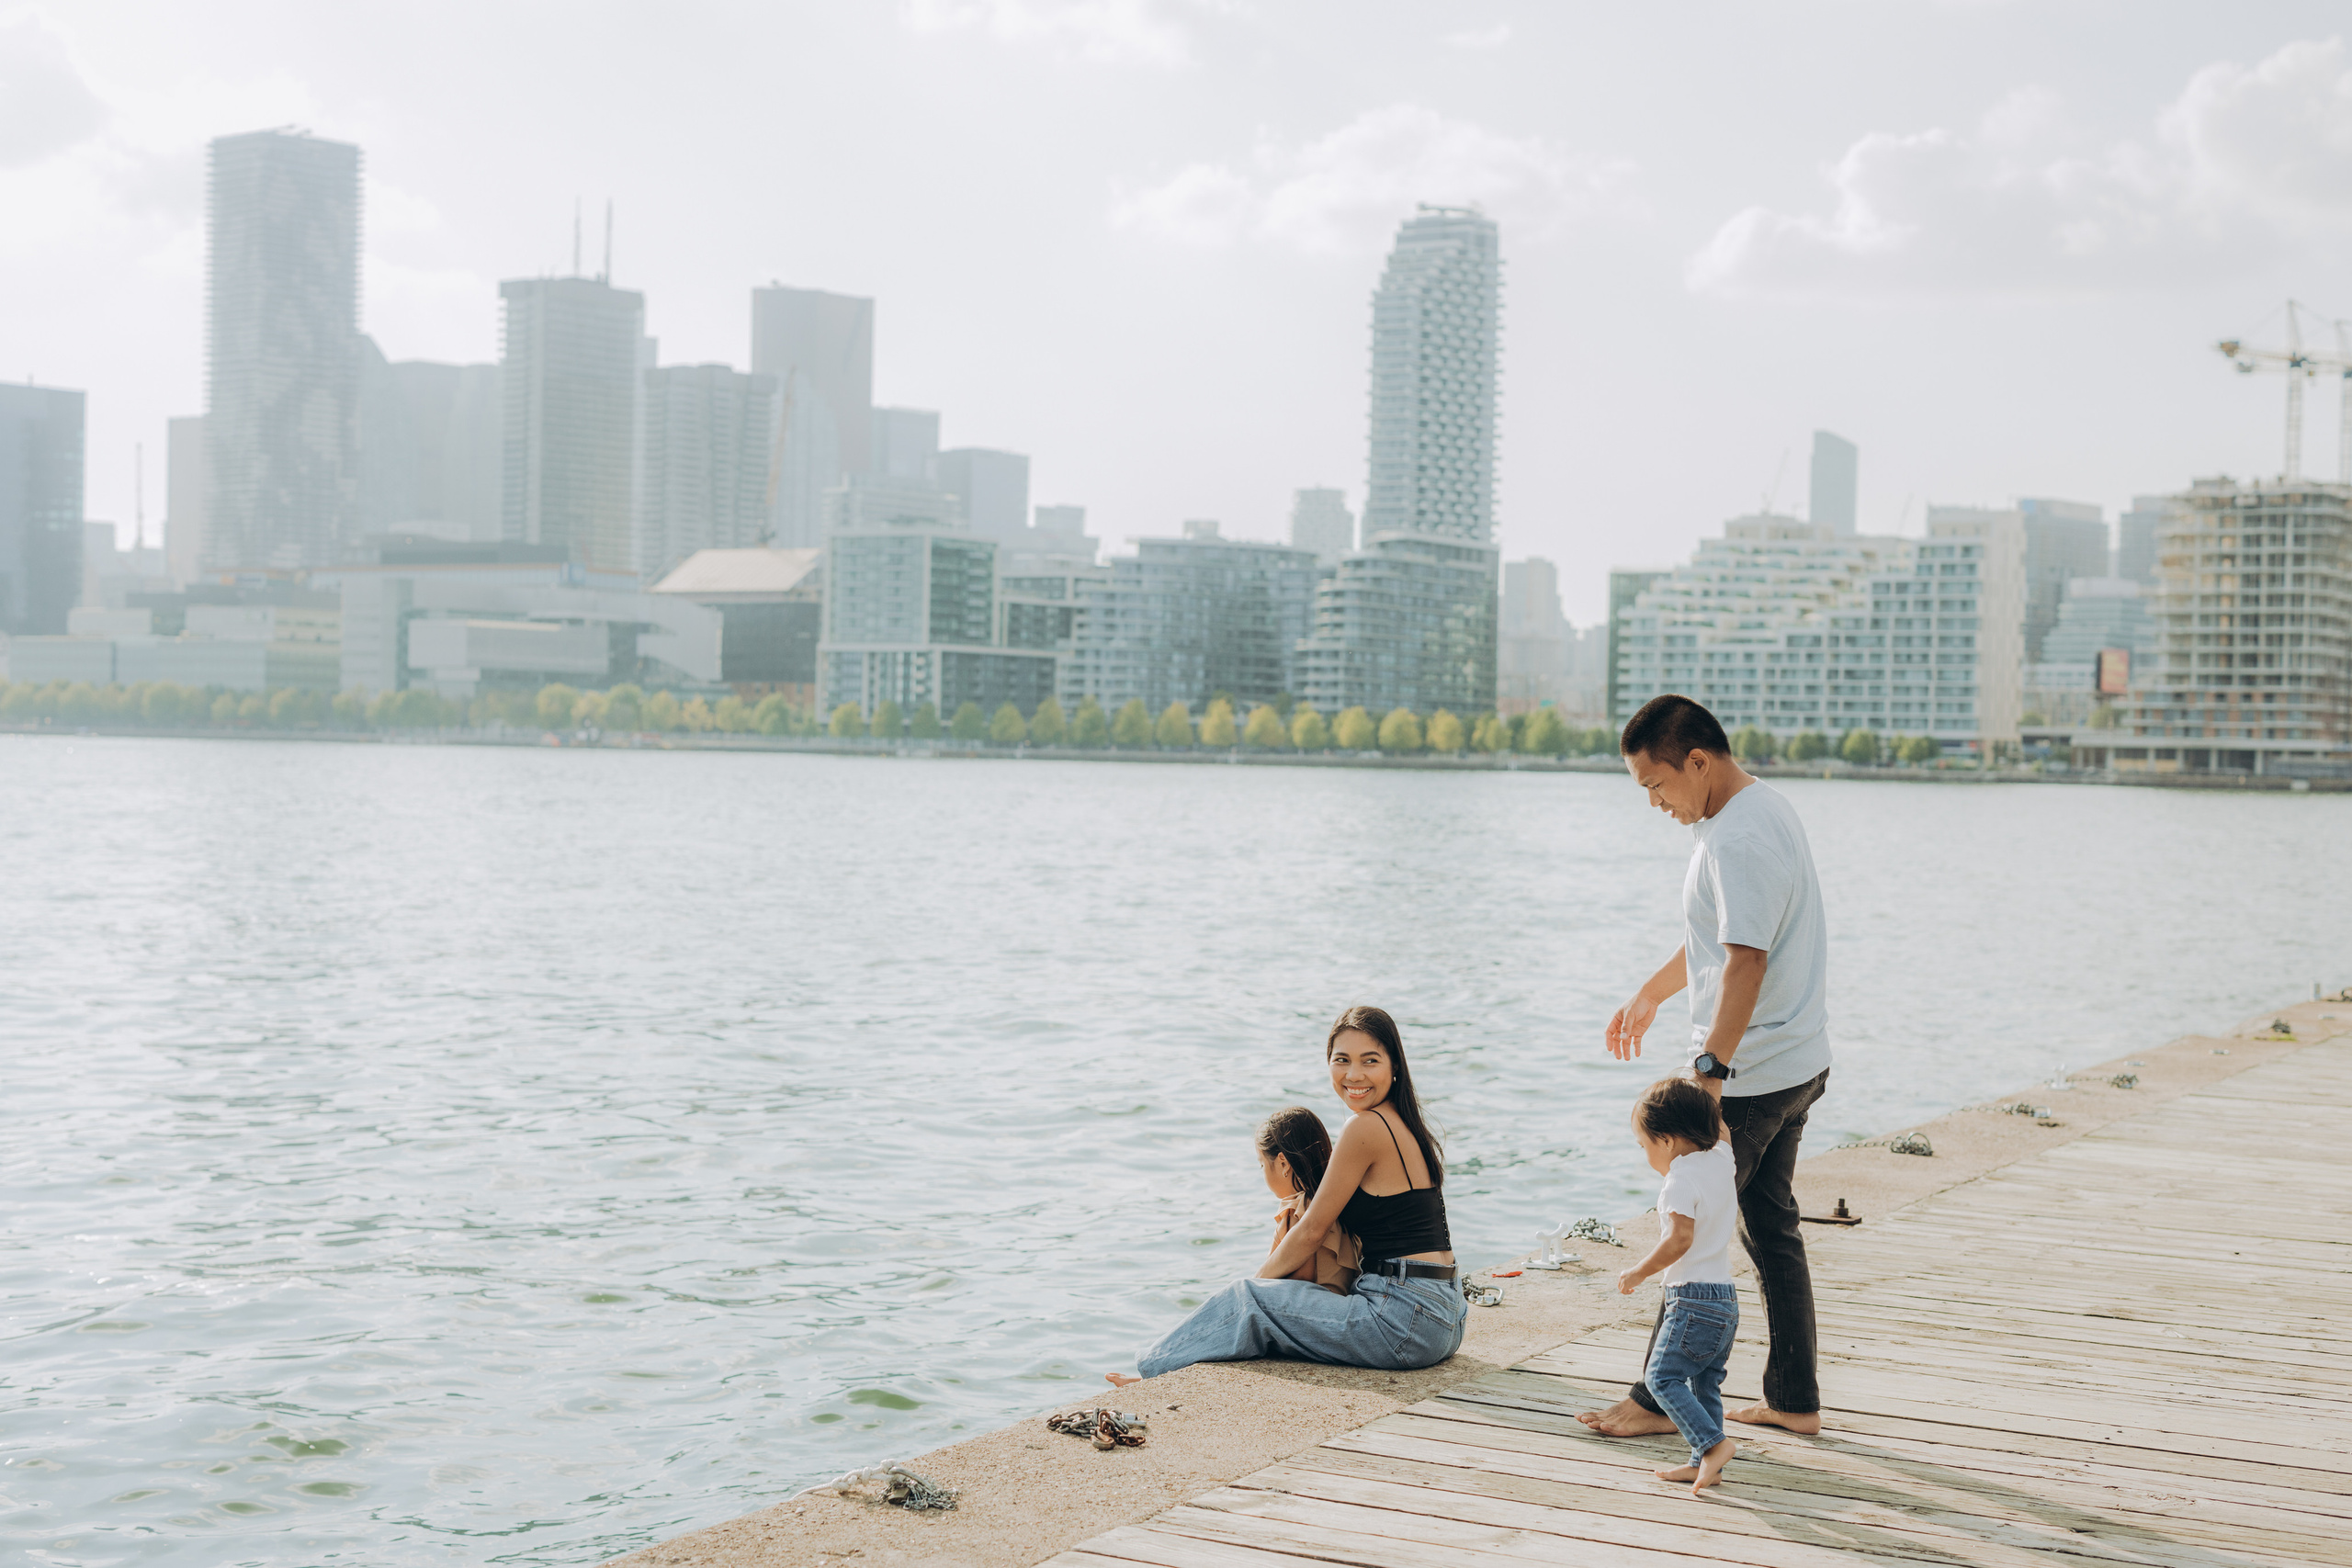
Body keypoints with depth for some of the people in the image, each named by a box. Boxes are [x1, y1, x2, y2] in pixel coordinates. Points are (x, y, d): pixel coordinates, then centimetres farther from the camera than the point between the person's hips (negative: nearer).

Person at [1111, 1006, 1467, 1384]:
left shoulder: (1366, 1127, -15)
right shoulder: (1401, 1123, 14)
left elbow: (1312, 1232, -9)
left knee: (1247, 1304, 2)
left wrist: (1257, 1281, 7)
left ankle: (1160, 1372, 21)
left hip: (1407, 1322, -9)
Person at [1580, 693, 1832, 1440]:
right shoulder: (1762, 807, 12)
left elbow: (1745, 962, -31)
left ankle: (1661, 1398, 11)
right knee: (1771, 1226, 15)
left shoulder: (1738, 840, -22)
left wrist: (1710, 1068, -36)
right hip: (1798, 1064, 10)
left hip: (1749, 1075, -10)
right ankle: (1794, 1399, 21)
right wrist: (1649, 995, 34)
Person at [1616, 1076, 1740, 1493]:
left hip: (1693, 1298, -9)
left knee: (1662, 1377, -7)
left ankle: (1713, 1444, -17)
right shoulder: (1720, 1158, 8)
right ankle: (1705, 1464, 15)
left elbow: (1679, 1239, -24)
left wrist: (1639, 1272, -15)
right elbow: (1720, 1130, 32)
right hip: (1726, 1298, 9)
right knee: (1705, 1384, 14)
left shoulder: (1681, 1180, -15)